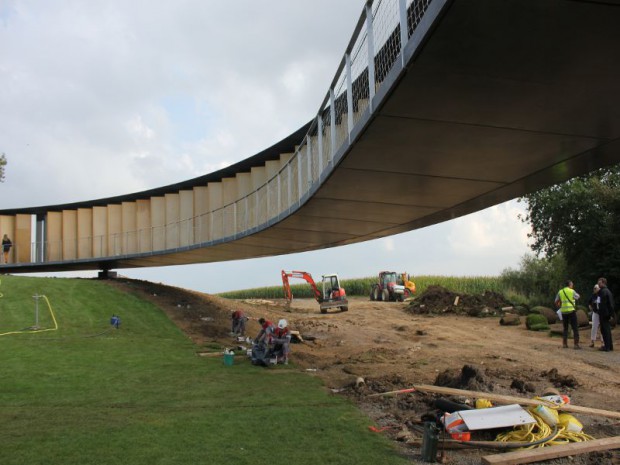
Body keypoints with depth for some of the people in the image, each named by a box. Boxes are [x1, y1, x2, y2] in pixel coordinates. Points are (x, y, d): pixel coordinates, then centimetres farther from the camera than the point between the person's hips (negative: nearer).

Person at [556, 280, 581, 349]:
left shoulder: (560, 292, 7)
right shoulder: (572, 291, -3)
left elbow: (556, 302, 10)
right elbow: (578, 297, 16)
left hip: (563, 312, 4)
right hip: (571, 311, -4)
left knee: (565, 328, 13)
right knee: (575, 328, 0)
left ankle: (564, 344, 10)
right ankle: (576, 344, -5)